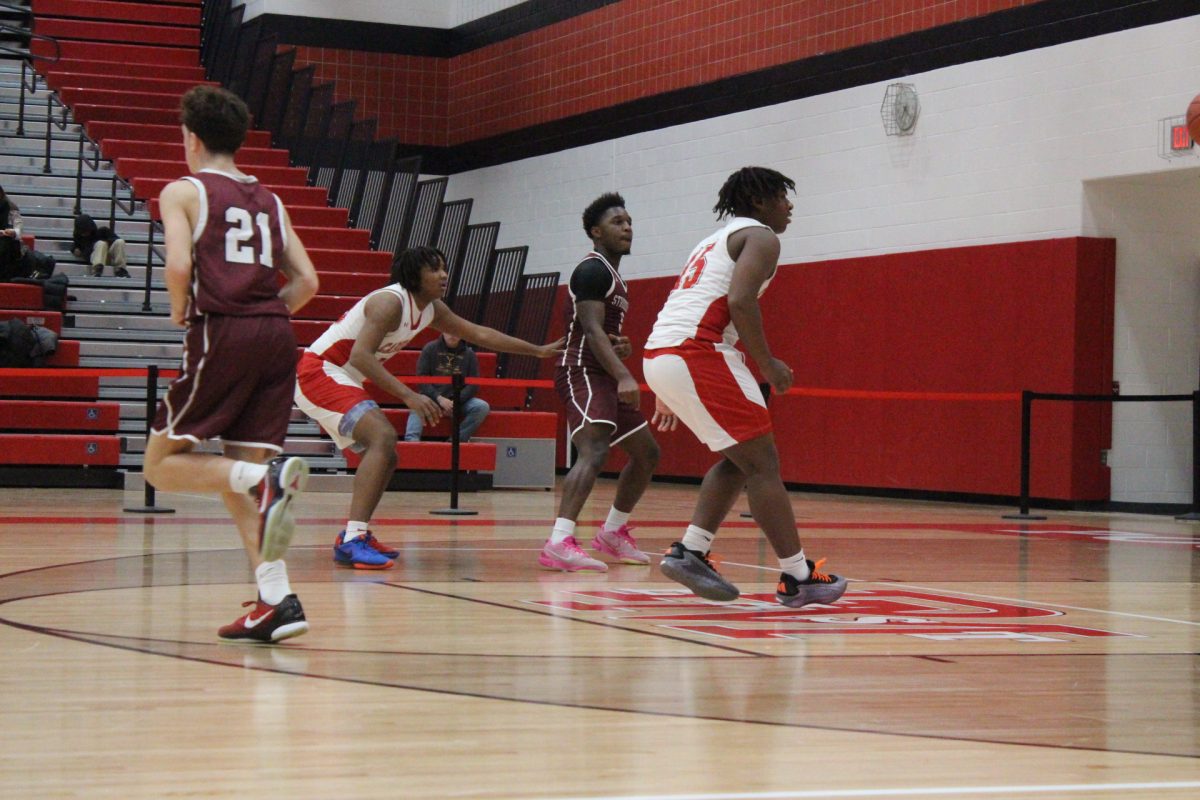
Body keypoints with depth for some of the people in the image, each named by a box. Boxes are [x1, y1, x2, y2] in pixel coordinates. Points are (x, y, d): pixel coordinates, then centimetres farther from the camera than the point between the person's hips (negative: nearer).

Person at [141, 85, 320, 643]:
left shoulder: (183, 192, 5)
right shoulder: (269, 201, 21)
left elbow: (179, 267, -11)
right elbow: (307, 281, 14)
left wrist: (180, 312, 7)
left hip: (221, 335, -5)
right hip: (276, 336, 6)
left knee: (163, 464, 4)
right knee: (239, 476, 9)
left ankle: (267, 476, -23)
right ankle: (276, 599, -6)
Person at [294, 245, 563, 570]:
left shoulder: (431, 309, 9)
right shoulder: (391, 301, -20)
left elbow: (479, 334, 19)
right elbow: (360, 355, -31)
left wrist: (539, 351, 19)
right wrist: (410, 396, -36)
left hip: (340, 380, 10)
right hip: (319, 372, -10)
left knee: (384, 456, 16)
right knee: (383, 437, -26)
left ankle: (354, 537, 21)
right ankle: (352, 541, -32)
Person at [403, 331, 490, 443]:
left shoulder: (469, 354, 7)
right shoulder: (430, 349, 3)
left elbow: (473, 384, 3)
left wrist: (457, 401, -13)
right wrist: (439, 399, -16)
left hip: (459, 400, 2)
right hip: (432, 398, -2)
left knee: (483, 407, -24)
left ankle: (458, 440, -20)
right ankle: (411, 440, -51)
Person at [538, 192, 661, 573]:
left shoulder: (613, 277, 21)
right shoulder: (593, 270, -11)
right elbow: (591, 330, -22)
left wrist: (623, 347, 7)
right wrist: (624, 377, -32)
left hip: (606, 378, 11)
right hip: (583, 374, -11)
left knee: (646, 453, 17)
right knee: (594, 452, -28)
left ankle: (613, 534, 29)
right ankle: (559, 544, -41)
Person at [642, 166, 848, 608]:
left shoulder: (716, 241, 30)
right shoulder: (760, 237, 1)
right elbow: (739, 300, -17)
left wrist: (667, 393, 30)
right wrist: (767, 364, -9)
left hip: (657, 356, 9)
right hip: (698, 355, -9)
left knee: (739, 460, 18)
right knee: (762, 463, -4)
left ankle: (690, 552, 10)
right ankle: (797, 577, -3)